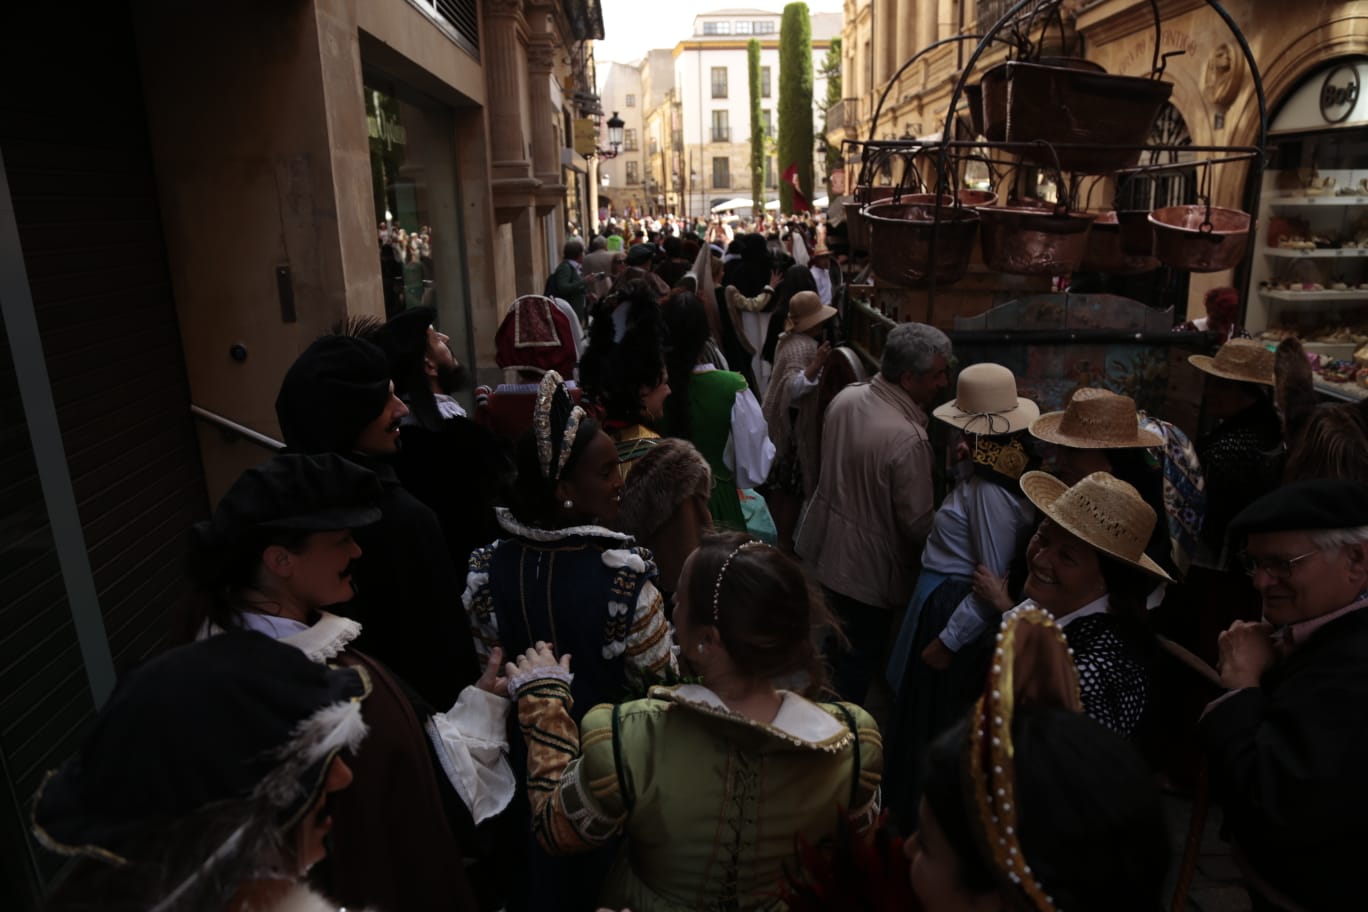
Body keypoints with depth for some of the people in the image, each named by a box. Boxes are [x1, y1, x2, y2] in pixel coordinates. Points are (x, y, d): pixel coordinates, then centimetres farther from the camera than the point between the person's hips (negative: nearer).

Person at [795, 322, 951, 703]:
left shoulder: (845, 397, -8)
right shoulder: (908, 439, -32)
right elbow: (917, 524, -22)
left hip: (821, 543, 8)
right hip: (867, 569, -8)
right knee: (858, 662, 14)